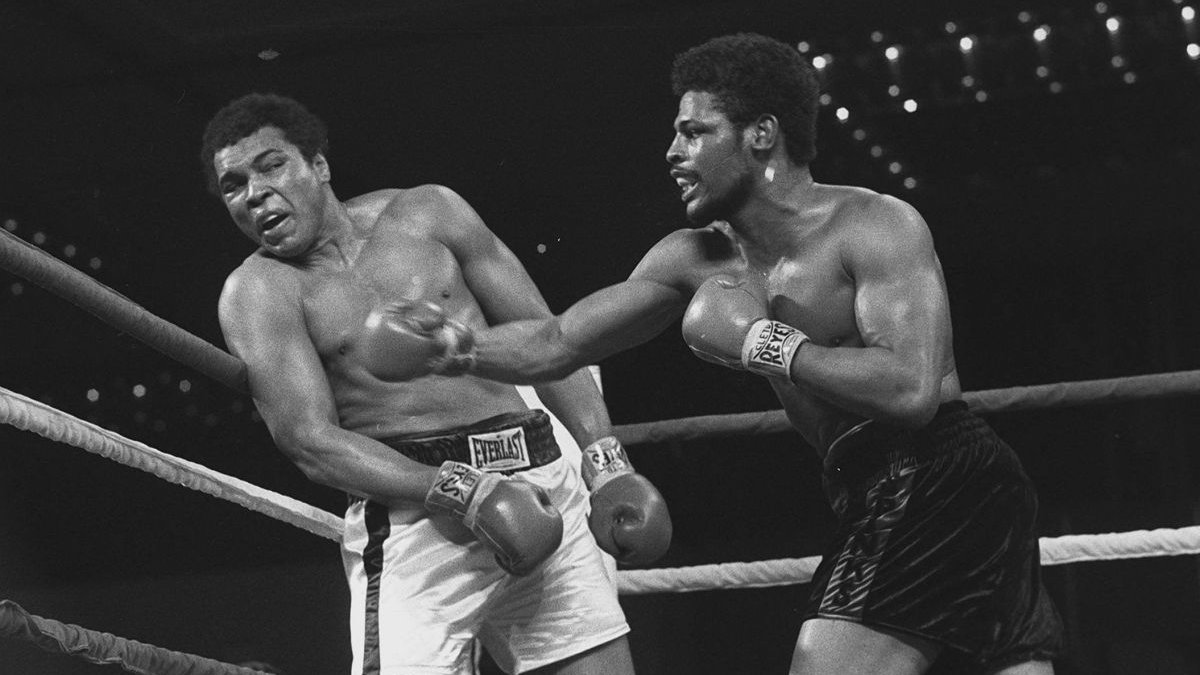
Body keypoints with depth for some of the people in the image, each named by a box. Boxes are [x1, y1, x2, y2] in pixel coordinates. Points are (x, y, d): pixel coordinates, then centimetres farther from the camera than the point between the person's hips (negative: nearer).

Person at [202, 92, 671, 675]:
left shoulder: (428, 213, 12)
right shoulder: (258, 291, 2)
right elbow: (309, 440, -9)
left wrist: (606, 462, 3)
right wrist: (465, 493, -20)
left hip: (542, 484, 3)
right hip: (411, 514, -3)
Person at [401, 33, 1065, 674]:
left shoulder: (875, 226, -11)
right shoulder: (700, 260, 12)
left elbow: (911, 388, -24)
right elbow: (557, 344, 13)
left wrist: (760, 342, -17)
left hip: (940, 481, -8)